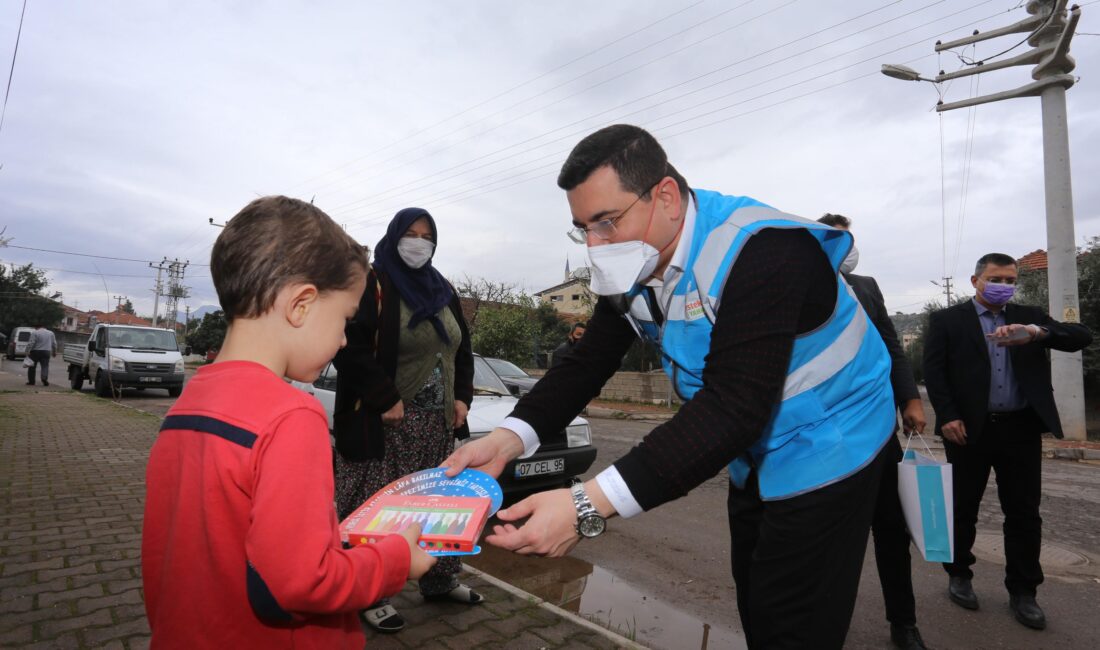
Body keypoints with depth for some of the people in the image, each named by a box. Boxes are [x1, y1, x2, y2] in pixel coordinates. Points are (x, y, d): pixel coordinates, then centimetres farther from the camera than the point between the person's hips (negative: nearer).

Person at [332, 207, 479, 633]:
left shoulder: (442, 290, 14)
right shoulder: (372, 285, -7)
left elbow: (462, 349, 17)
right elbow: (350, 348, -17)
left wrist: (462, 397, 5)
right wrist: (386, 400, -19)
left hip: (439, 422, 7)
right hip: (384, 423, -6)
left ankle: (439, 581, 31)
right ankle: (370, 595, 19)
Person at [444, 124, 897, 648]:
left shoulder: (763, 251, -32)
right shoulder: (631, 268, -8)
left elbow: (733, 407, -40)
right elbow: (587, 365, -8)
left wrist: (590, 505, -47)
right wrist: (507, 439, -25)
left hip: (823, 450, -6)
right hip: (753, 457, 7)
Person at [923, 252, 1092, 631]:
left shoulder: (1029, 316, 12)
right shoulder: (947, 320, 2)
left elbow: (1081, 337, -2)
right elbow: (933, 371, -5)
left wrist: (1036, 332, -21)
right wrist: (947, 416, -14)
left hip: (1022, 429, 3)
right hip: (969, 428, -3)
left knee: (1024, 513, 9)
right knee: (963, 508, 10)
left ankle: (1023, 591, 22)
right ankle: (959, 575, 26)